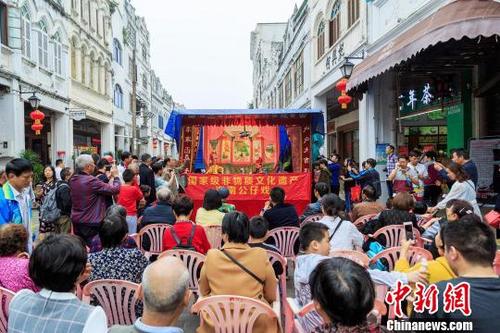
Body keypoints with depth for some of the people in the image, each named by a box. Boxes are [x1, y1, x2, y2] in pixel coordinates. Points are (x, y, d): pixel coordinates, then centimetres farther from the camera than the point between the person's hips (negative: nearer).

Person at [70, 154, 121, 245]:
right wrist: (116, 176, -2)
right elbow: (115, 189, -19)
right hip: (91, 223, -8)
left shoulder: (73, 180, 3)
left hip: (76, 221, 8)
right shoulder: (91, 181, -22)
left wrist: (110, 178, 12)